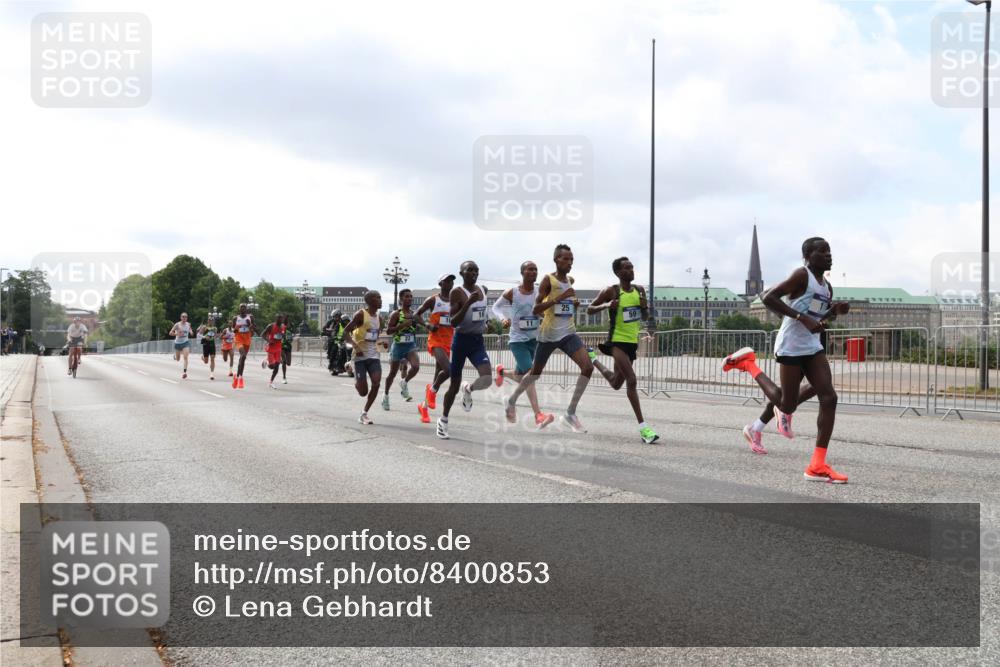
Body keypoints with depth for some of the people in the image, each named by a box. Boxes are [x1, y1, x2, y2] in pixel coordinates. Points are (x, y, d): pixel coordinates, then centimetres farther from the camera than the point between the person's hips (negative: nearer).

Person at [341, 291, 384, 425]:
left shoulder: (379, 318, 10)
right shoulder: (360, 315, -10)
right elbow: (345, 332, -11)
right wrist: (355, 346, -23)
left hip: (373, 356, 5)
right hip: (360, 356, -5)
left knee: (376, 383, -15)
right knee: (363, 392, -6)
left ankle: (364, 414, -2)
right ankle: (357, 382, 32)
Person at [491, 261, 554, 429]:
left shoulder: (541, 293, -2)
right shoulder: (512, 293, -9)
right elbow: (496, 307, 5)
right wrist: (503, 319, -14)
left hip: (534, 339, 5)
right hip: (518, 340, -5)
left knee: (519, 377, 19)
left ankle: (502, 372, 55)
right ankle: (538, 416, -26)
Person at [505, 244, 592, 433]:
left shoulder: (571, 281, 9)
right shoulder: (548, 280, -11)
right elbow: (535, 310, -18)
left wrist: (575, 304, 9)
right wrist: (559, 298, -25)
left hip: (569, 333, 5)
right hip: (549, 334, -5)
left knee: (588, 367, -15)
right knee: (536, 372, 11)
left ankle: (570, 413, -7)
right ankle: (512, 400, 38)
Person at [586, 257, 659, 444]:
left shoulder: (639, 290, 6)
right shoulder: (611, 292, -10)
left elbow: (645, 318, 14)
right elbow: (589, 310, -2)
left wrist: (644, 306, -8)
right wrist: (606, 305, -21)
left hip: (632, 342, 7)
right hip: (617, 341, -7)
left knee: (616, 384, 22)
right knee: (631, 380, -20)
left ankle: (593, 360, 49)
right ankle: (643, 427, -19)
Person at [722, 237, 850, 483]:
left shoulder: (827, 287, 13)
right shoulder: (801, 276, -11)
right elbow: (768, 297, -21)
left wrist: (836, 310, 4)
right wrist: (803, 318, -25)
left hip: (813, 347, 8)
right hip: (791, 347, -7)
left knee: (829, 398, -8)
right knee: (788, 405, 3)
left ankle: (817, 466, -6)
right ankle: (748, 363, 24)